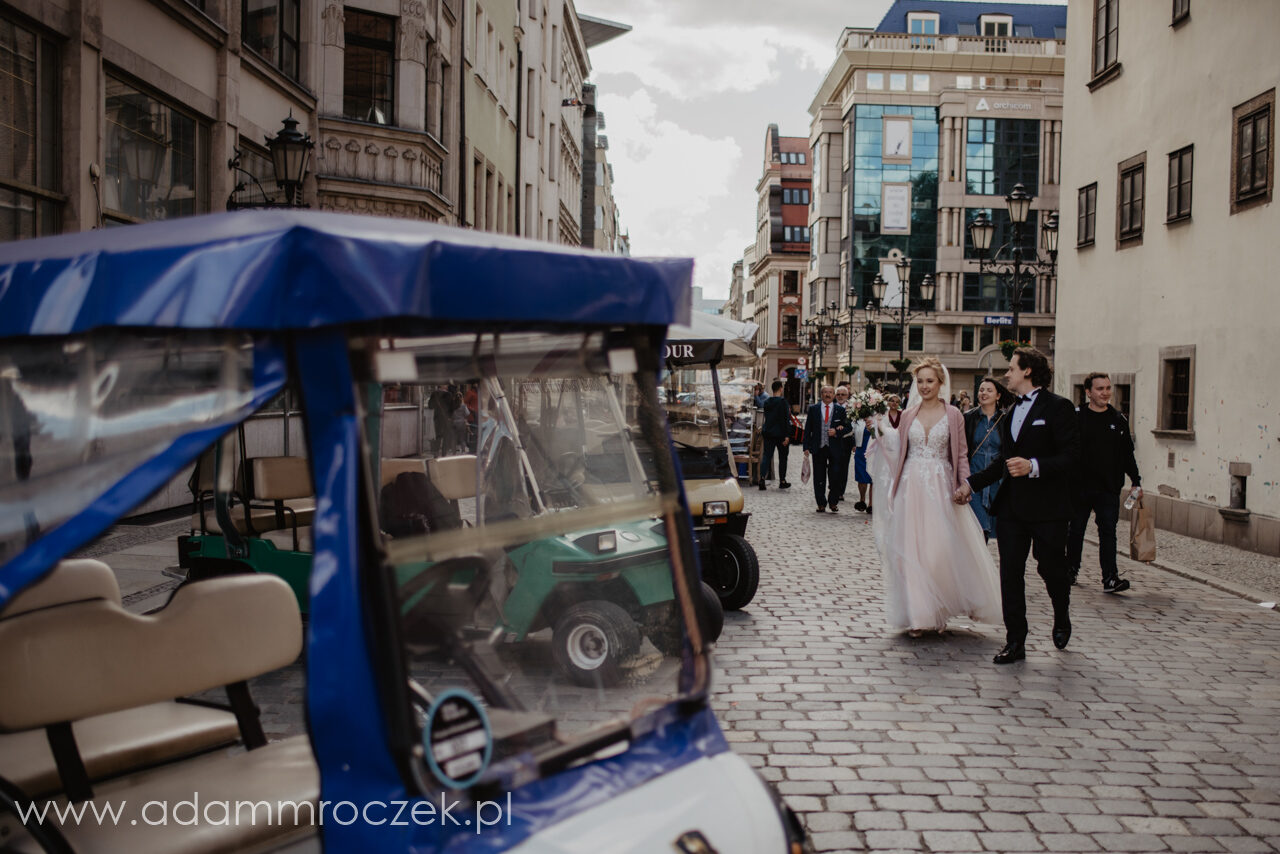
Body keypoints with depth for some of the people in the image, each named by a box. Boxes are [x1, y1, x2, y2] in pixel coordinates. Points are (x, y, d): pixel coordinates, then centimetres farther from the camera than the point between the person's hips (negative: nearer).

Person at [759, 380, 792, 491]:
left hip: (768, 433, 5)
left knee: (766, 455, 4)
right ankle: (782, 482, 15)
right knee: (782, 457, 8)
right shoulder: (782, 401, -13)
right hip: (780, 434, -5)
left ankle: (762, 477, -14)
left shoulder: (767, 402, 6)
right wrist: (787, 435, -16)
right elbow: (786, 420, -15)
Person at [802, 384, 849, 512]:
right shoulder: (813, 409, 6)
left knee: (834, 477, -1)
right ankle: (821, 504, 13)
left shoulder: (840, 410, 6)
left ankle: (833, 503, 13)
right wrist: (807, 447, -2)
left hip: (834, 448, -1)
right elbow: (808, 429, 5)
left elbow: (847, 427, 8)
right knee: (819, 477, 5)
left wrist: (837, 432, -12)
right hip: (818, 448, 1)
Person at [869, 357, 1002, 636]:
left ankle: (939, 612, 15)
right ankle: (917, 615, 8)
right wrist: (883, 429, -3)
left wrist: (964, 486, -11)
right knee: (912, 548, 1)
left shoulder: (953, 415, 2)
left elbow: (961, 456, 2)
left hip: (941, 488, -2)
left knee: (942, 548, -3)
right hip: (912, 487, 2)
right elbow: (897, 450, 8)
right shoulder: (908, 415, 9)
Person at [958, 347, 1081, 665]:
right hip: (1011, 505, 7)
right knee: (1010, 573, 3)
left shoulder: (1058, 407, -7)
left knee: (1050, 567, 4)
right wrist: (972, 483, 16)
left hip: (1047, 507, -7)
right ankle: (1015, 642, 10)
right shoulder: (1011, 412, 17)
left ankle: (1062, 617, 36)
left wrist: (1034, 466, -26)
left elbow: (1071, 455, -14)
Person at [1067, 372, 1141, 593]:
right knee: (1076, 530, 10)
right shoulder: (1075, 417, -2)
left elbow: (1127, 455, 15)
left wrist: (1136, 482, 10)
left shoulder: (1118, 421, 9)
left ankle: (1110, 578, -8)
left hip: (1109, 488, 2)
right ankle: (1071, 570, 26)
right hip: (1079, 486, -1)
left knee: (1108, 531, -5)